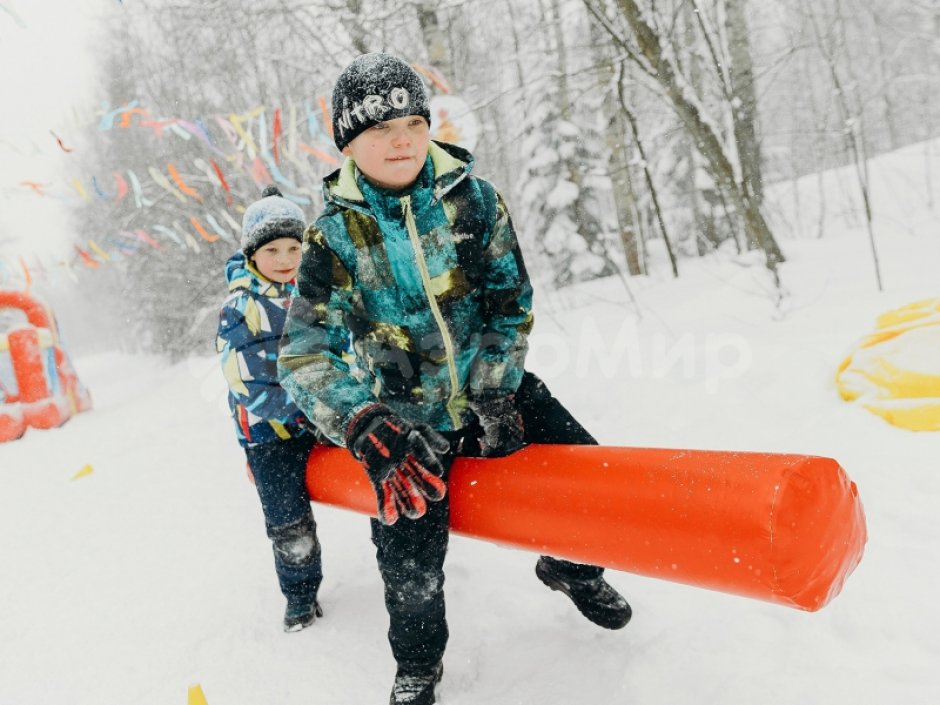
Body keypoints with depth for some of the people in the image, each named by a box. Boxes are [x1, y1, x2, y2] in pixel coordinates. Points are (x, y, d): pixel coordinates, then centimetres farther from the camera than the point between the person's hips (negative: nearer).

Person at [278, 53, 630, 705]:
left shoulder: (473, 199, -9)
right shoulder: (333, 235, -13)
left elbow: (512, 303, -4)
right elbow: (303, 355, -18)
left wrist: (494, 394, -15)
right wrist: (364, 426, -33)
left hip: (495, 387, 2)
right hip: (407, 416, -2)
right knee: (410, 562, -4)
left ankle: (572, 568, 31)